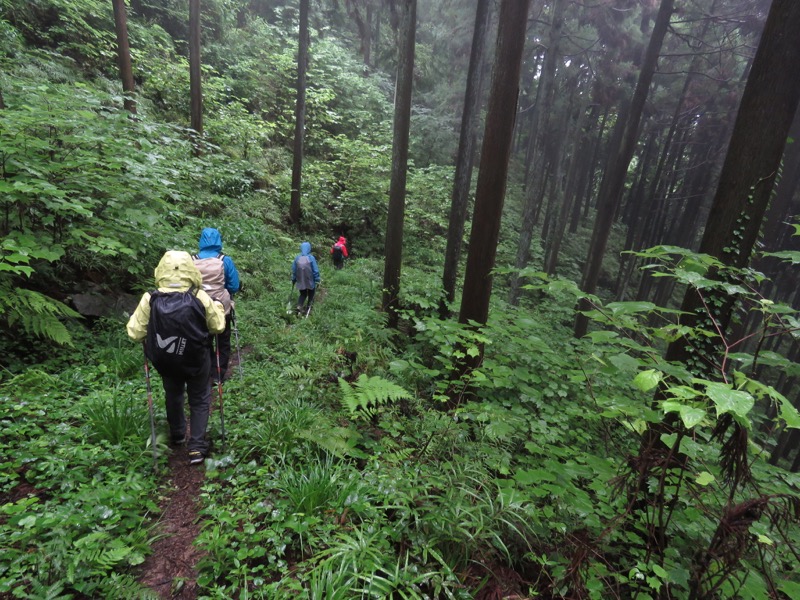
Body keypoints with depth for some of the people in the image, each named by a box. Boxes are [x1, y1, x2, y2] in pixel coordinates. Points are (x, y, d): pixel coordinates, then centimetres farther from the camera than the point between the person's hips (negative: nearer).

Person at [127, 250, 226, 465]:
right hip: (196, 361, -2)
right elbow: (218, 326, -7)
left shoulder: (150, 299, -18)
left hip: (165, 362, 2)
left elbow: (135, 333, -11)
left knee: (173, 395, 28)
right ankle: (196, 447, 13)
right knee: (199, 400, 17)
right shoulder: (201, 298, -20)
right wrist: (217, 307, 10)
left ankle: (177, 435, 46)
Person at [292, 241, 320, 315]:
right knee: (311, 294, 21)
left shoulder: (297, 258, -5)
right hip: (310, 281, -3)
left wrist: (293, 279, 16)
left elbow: (294, 270, 4)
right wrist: (317, 280, -3)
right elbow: (315, 270, -13)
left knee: (303, 294, 18)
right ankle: (308, 307, 20)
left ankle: (299, 306, -2)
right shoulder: (311, 258, -15)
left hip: (300, 281, 3)